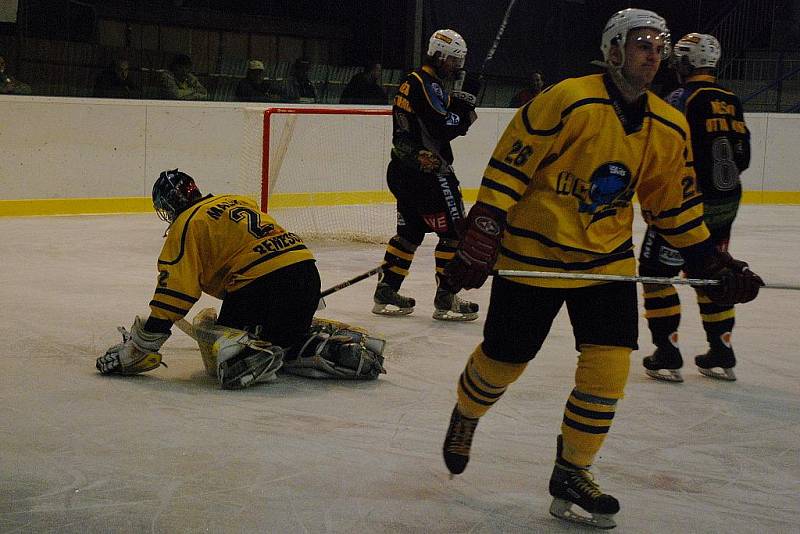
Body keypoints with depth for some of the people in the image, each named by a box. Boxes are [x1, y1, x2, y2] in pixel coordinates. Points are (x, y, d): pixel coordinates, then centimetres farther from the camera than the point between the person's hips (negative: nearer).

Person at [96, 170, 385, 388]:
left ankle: (244, 355, -23)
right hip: (307, 268, 7)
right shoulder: (239, 201, 26)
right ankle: (337, 345, 5)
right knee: (290, 334, 29)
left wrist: (139, 347, -5)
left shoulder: (187, 224, 4)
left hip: (261, 284, -7)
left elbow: (175, 288, -6)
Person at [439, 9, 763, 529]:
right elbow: (510, 165, -16)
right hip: (533, 254, -5)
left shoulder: (670, 128, 1)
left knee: (609, 365, -6)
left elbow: (676, 203, 12)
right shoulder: (567, 100, -18)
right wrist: (481, 235, -20)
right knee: (503, 359, 7)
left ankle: (572, 476, 10)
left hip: (608, 259, 5)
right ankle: (465, 417, 41)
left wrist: (713, 261, 9)